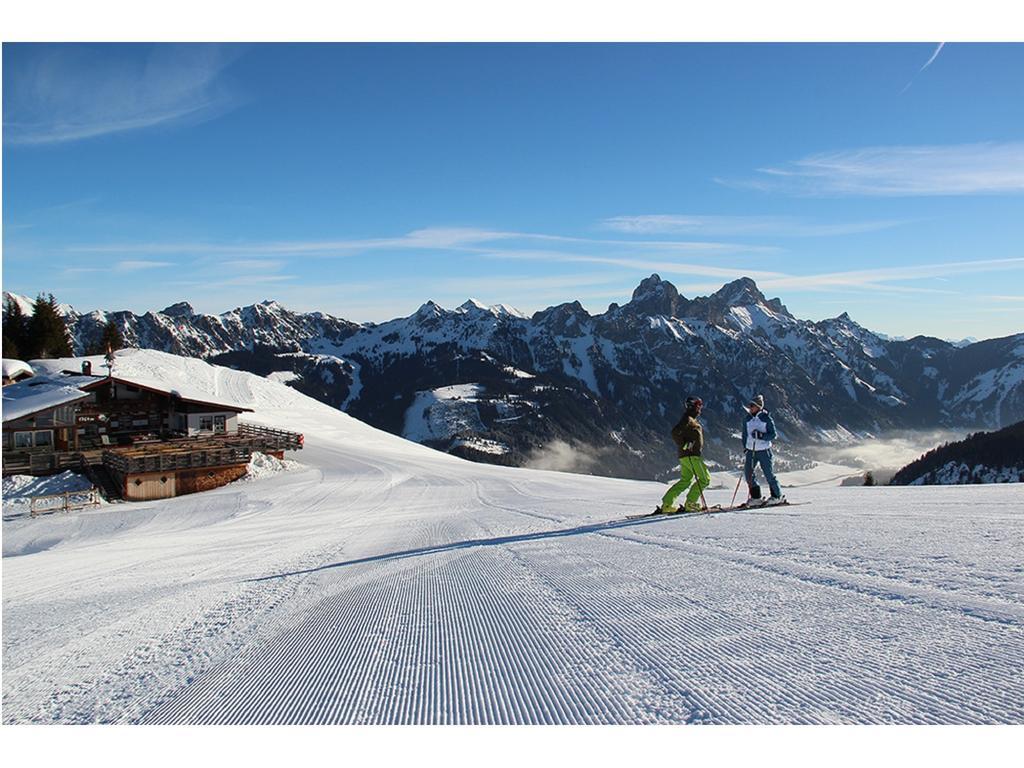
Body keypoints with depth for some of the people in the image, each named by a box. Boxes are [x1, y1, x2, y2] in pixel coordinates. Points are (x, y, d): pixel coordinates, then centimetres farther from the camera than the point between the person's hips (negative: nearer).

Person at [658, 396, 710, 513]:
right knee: (705, 479, -6)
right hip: (690, 455, -10)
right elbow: (675, 432, -20)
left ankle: (666, 504, 10)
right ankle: (690, 503, -5)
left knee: (685, 480, 13)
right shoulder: (688, 419, -9)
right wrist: (684, 445, -22)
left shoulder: (692, 420, 21)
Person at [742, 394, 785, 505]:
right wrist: (745, 446, 10)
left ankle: (778, 496, 14)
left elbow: (773, 434, -9)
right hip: (751, 451, 5)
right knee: (747, 473, -1)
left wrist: (761, 435, -23)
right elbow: (744, 433, 18)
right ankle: (756, 496, 11)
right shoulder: (747, 419, 7)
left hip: (764, 451, -5)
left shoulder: (766, 418, -8)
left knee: (769, 474, -2)